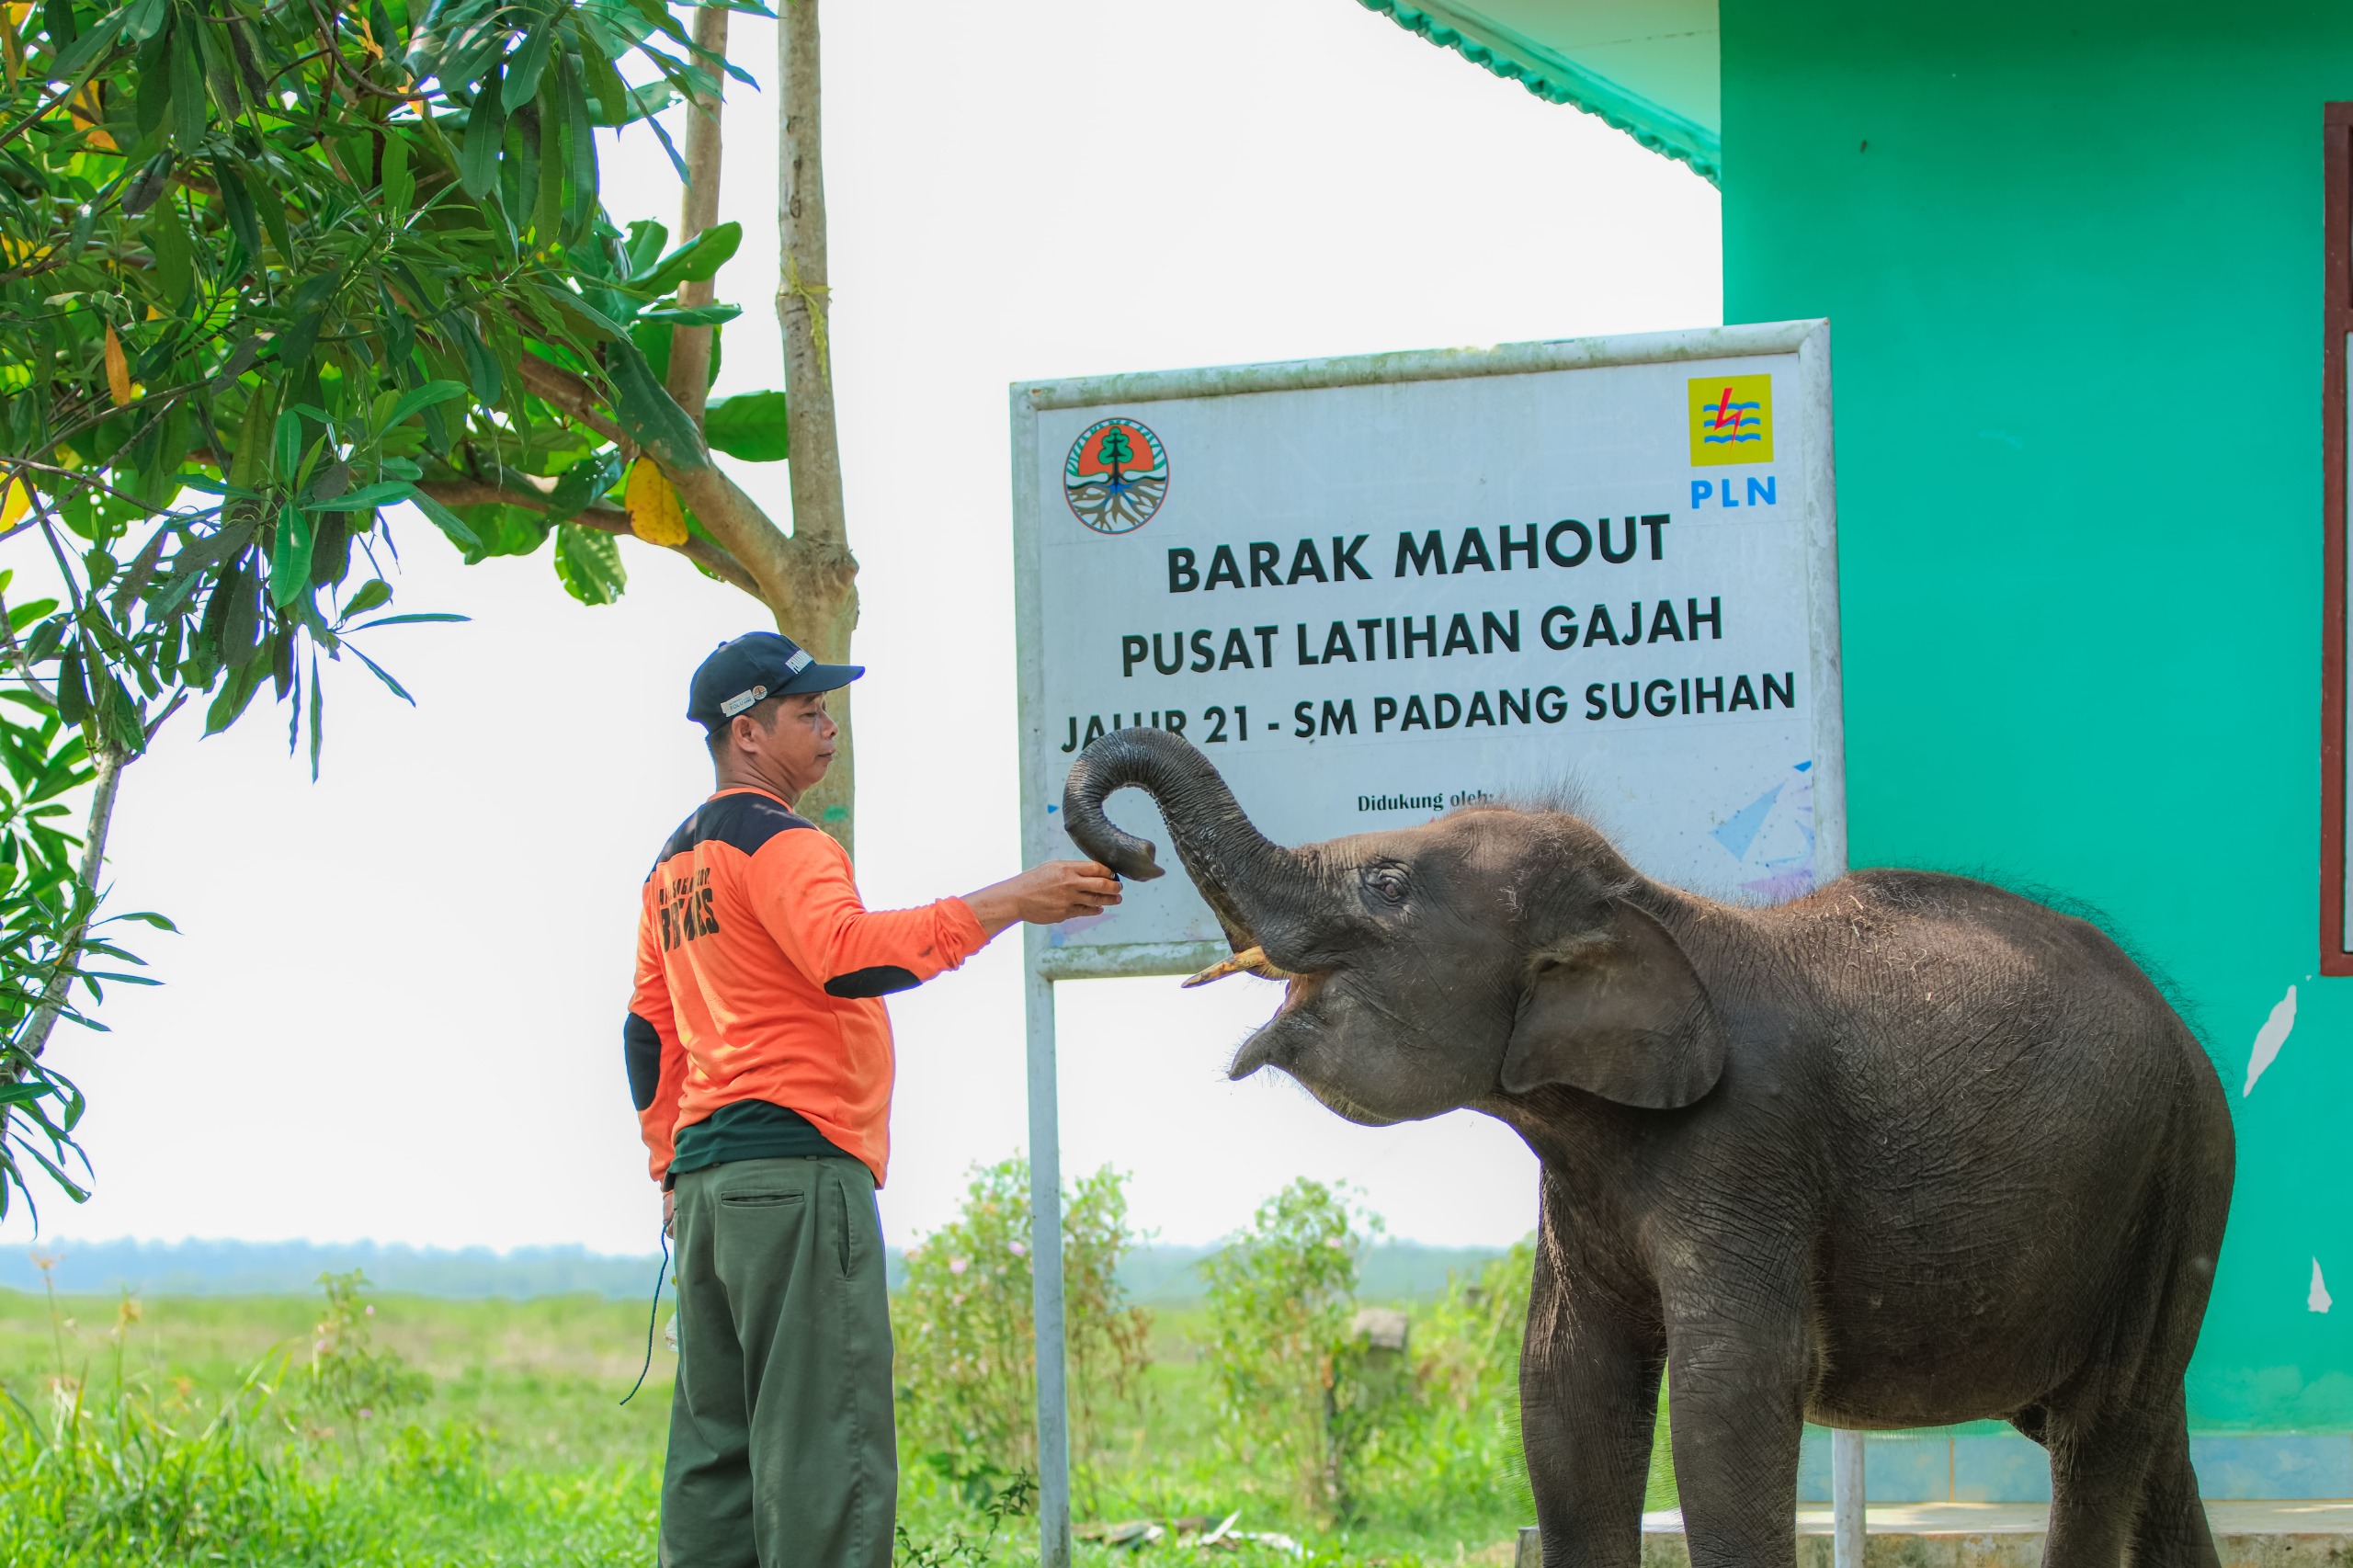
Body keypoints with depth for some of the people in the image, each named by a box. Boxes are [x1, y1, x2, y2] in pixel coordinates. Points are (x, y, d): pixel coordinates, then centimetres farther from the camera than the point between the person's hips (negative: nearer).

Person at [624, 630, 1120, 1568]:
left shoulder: (674, 866, 22)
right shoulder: (777, 842, -7)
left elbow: (648, 1032, 23)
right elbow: (849, 957, -25)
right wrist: (1002, 905, -24)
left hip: (705, 1175, 9)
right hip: (798, 1164, -9)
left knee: (717, 1441, 7)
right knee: (824, 1444, -13)